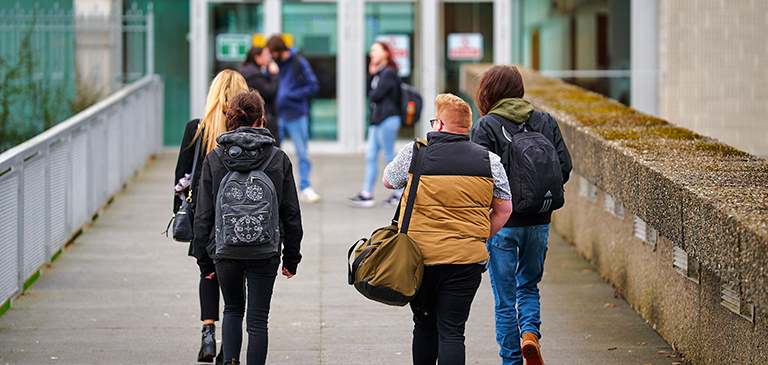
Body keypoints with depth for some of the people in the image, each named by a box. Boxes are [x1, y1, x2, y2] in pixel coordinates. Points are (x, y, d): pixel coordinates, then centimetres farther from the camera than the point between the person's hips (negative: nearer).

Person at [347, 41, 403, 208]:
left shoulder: (388, 73, -11)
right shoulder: (378, 73, 18)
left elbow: (375, 95, -16)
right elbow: (369, 92, 10)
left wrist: (371, 94, 6)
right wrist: (371, 74, 2)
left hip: (388, 119, -9)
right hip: (377, 119, 9)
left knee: (389, 157, -3)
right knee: (370, 156, 4)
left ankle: (400, 194, 5)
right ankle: (366, 194, 3)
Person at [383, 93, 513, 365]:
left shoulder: (414, 153, -3)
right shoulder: (488, 160, 1)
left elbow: (388, 180, 15)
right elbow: (503, 209, 8)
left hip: (420, 258, 0)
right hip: (467, 261, 0)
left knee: (425, 327, 15)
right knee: (452, 330, -1)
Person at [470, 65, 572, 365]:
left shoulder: (486, 126, -9)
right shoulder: (546, 122, 4)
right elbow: (565, 166, 3)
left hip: (502, 223, -4)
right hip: (539, 221, 4)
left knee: (505, 299, 6)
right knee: (529, 286, 20)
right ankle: (530, 331, -6)